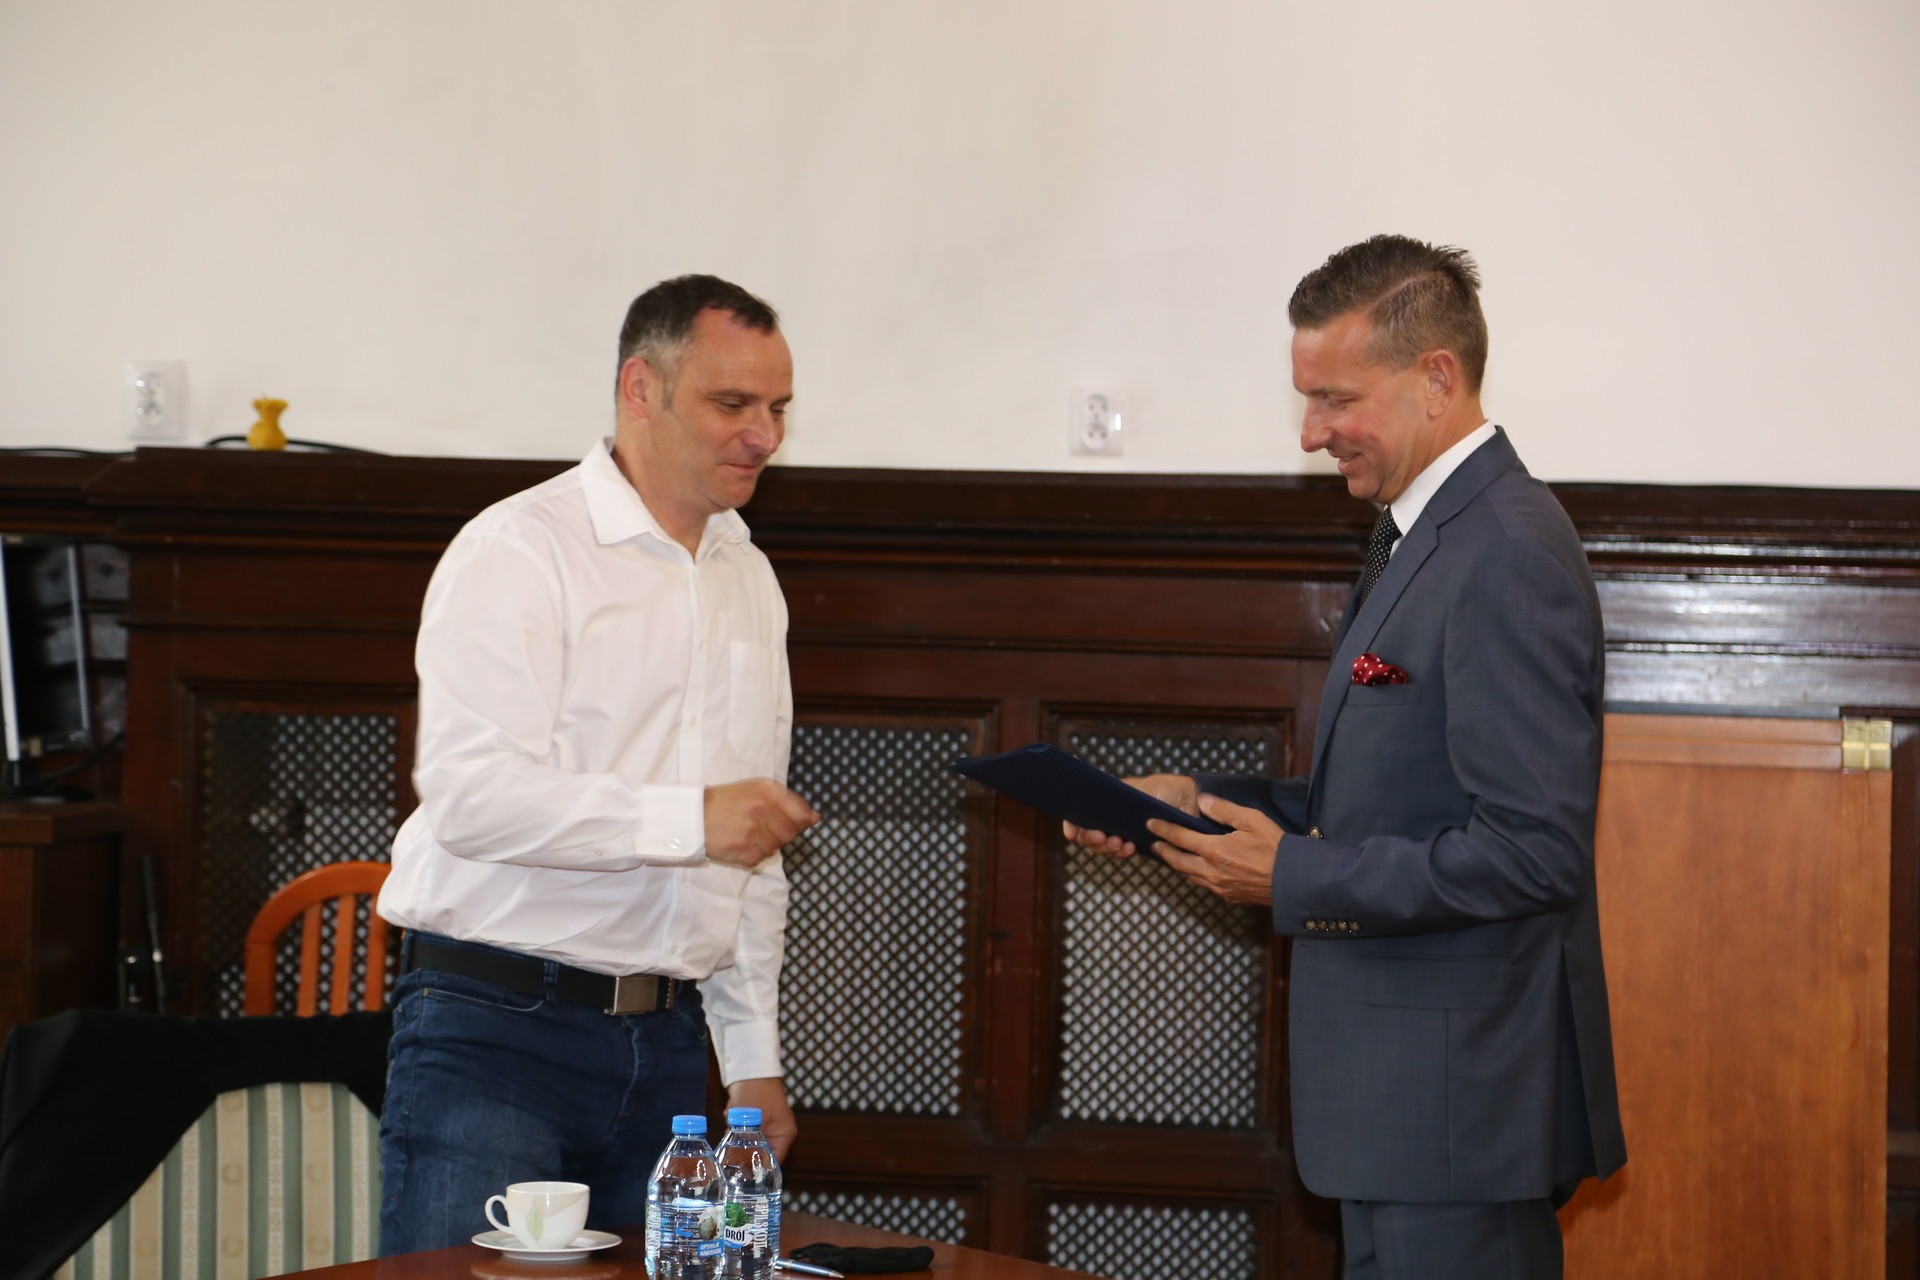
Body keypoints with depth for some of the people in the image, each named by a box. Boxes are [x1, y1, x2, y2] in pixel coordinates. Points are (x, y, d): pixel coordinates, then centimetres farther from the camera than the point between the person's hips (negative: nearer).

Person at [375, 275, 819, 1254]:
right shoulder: (518, 550, -6)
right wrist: (688, 818, -23)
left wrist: (754, 1055, 19)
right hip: (495, 1034, -6)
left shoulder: (749, 580, 18)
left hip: (666, 1049, 6)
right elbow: (471, 790, -19)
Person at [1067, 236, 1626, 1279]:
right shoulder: (1419, 534, 15)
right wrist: (1203, 799, 7)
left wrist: (1295, 878, -19)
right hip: (1397, 1085, 10)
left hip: (1461, 1102, -10)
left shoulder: (1508, 556, -18)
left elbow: (1535, 851, -23)